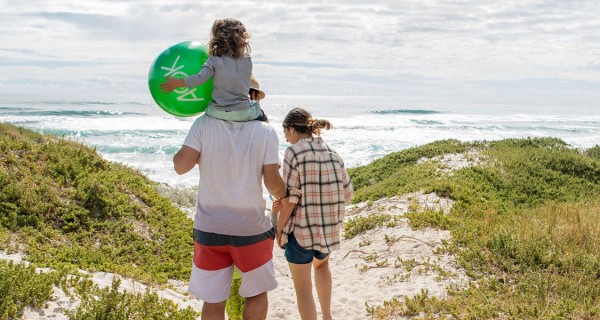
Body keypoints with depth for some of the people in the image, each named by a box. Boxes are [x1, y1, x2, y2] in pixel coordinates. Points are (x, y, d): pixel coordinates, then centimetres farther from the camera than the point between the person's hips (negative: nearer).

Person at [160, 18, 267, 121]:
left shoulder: (214, 59, -8)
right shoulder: (247, 60, -1)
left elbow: (200, 78, -18)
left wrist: (175, 83, -12)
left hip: (218, 113, 0)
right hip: (243, 113, 0)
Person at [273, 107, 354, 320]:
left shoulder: (294, 152, -13)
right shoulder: (332, 153, 4)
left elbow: (290, 198, -16)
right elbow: (347, 193, 5)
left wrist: (279, 228, -5)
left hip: (300, 229, -6)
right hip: (329, 228, 6)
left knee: (302, 286, 8)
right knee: (322, 264, 34)